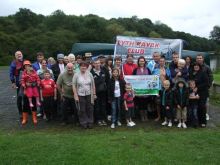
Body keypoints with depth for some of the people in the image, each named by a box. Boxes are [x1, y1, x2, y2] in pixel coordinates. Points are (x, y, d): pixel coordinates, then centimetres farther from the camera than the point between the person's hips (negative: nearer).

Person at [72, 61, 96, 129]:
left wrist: (94, 94, 5)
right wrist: (76, 95, -8)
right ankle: (83, 123, 21)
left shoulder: (89, 74, 2)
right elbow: (74, 86, -3)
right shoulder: (76, 75, -4)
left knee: (90, 109, 8)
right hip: (80, 95, -2)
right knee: (82, 110, 6)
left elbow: (93, 84, 7)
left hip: (89, 95, 2)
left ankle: (90, 122, 22)